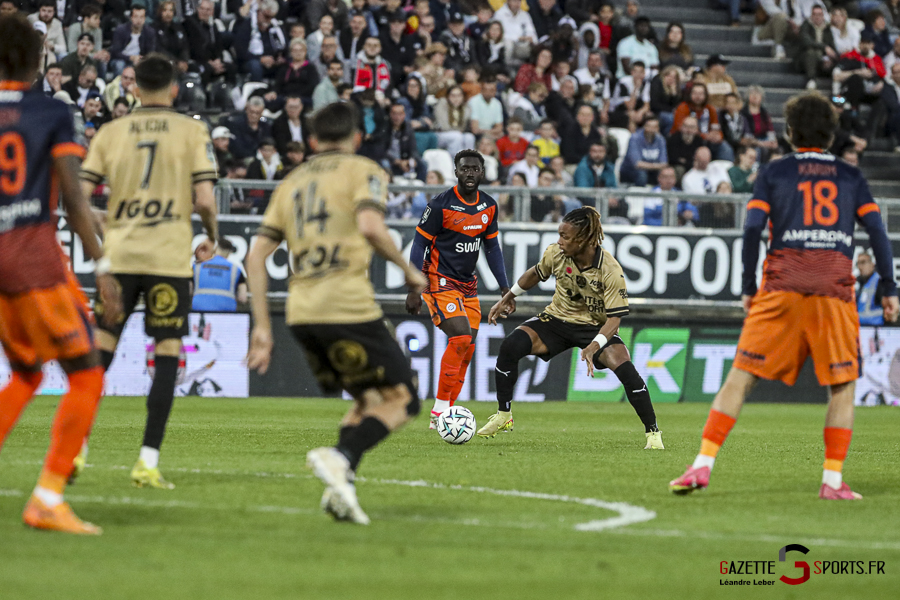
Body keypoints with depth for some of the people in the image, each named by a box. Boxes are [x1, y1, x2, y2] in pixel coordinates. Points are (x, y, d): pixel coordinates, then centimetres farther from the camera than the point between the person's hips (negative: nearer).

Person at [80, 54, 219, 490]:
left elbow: (79, 195, 2)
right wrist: (213, 234, 13)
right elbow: (205, 200, -7)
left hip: (119, 256, 2)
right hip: (169, 257, -2)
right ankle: (148, 461, -5)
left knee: (101, 352, 10)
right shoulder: (192, 131, 1)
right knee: (167, 357, 2)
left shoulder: (110, 132, 7)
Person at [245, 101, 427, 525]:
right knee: (401, 399, 4)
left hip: (301, 312, 6)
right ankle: (340, 458, -21)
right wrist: (407, 268, -1)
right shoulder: (363, 171, 5)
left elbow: (257, 255, 14)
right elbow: (370, 227, -16)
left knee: (369, 399, 21)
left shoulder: (292, 181, 21)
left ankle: (341, 486, 0)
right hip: (348, 305, -6)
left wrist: (262, 326, 14)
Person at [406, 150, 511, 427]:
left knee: (466, 352, 2)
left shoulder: (489, 206, 5)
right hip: (439, 282, -7)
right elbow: (420, 244, -9)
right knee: (461, 337, -22)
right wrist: (414, 289, -13)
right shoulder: (441, 204, -13)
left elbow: (492, 247, 15)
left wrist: (504, 287, 10)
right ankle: (439, 411, -15)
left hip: (468, 286, 7)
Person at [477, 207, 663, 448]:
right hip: (558, 318, 3)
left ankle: (652, 432, -10)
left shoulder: (610, 271, -27)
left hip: (595, 327, -3)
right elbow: (537, 273, 8)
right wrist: (508, 297, 14)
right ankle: (503, 416, -4)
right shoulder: (556, 253, -16)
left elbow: (614, 318, -26)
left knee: (624, 367, -28)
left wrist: (593, 347, -40)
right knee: (510, 346, -21)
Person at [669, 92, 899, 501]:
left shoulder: (774, 173, 11)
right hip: (835, 284, 0)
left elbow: (752, 228, 1)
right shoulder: (850, 176, 14)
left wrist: (748, 289, 6)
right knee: (843, 385, 9)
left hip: (782, 283, 0)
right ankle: (833, 481, 1)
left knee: (741, 376, 1)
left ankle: (703, 465, -6)